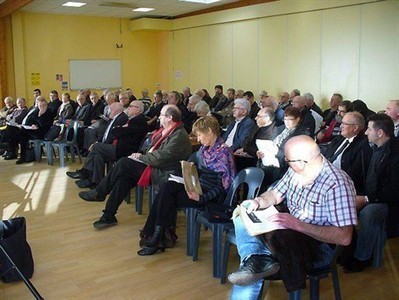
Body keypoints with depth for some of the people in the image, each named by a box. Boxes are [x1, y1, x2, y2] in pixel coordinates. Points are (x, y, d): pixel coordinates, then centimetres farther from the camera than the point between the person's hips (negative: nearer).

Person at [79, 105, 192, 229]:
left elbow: (160, 158, -23)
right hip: (155, 167, 9)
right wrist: (142, 155, -1)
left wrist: (141, 157, -9)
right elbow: (154, 149, 18)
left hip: (163, 174, -9)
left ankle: (99, 193, 1)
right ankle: (108, 216, -3)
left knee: (123, 164, -16)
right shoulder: (166, 130, 10)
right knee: (124, 176, -9)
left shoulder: (179, 136, -20)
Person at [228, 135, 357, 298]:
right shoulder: (296, 170, -2)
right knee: (243, 218, -9)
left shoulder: (337, 184, -25)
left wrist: (298, 224, -32)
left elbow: (344, 237, -28)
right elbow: (275, 194, 14)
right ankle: (259, 259, -29)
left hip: (320, 245, -9)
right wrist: (257, 201, -9)